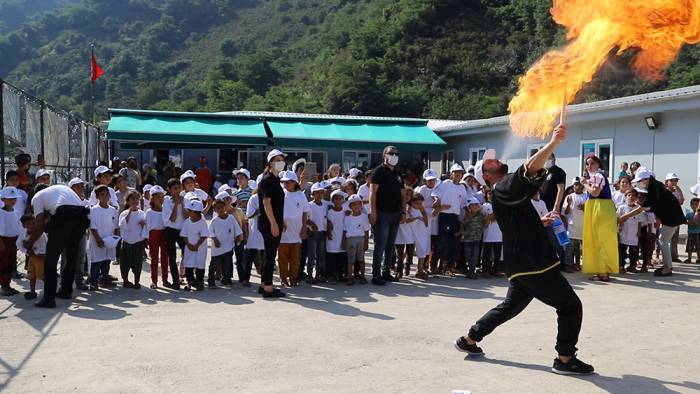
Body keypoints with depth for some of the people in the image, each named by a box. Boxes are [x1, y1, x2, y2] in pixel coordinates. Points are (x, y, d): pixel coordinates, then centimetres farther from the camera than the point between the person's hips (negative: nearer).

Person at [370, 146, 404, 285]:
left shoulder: (398, 174, 17)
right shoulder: (379, 171, -3)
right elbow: (373, 192, -10)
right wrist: (373, 212, -17)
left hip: (395, 214, 7)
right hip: (382, 213, -7)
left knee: (390, 246, 10)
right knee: (380, 246, -7)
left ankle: (386, 272, 17)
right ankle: (376, 275, -4)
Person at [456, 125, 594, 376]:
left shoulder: (505, 195, 19)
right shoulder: (504, 188, -12)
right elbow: (530, 169, -28)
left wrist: (541, 222, 12)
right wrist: (554, 142, -23)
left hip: (523, 263, 10)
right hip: (532, 263, -10)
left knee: (510, 306, 22)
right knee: (570, 306, -1)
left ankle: (469, 340, 27)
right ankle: (565, 360, 5)